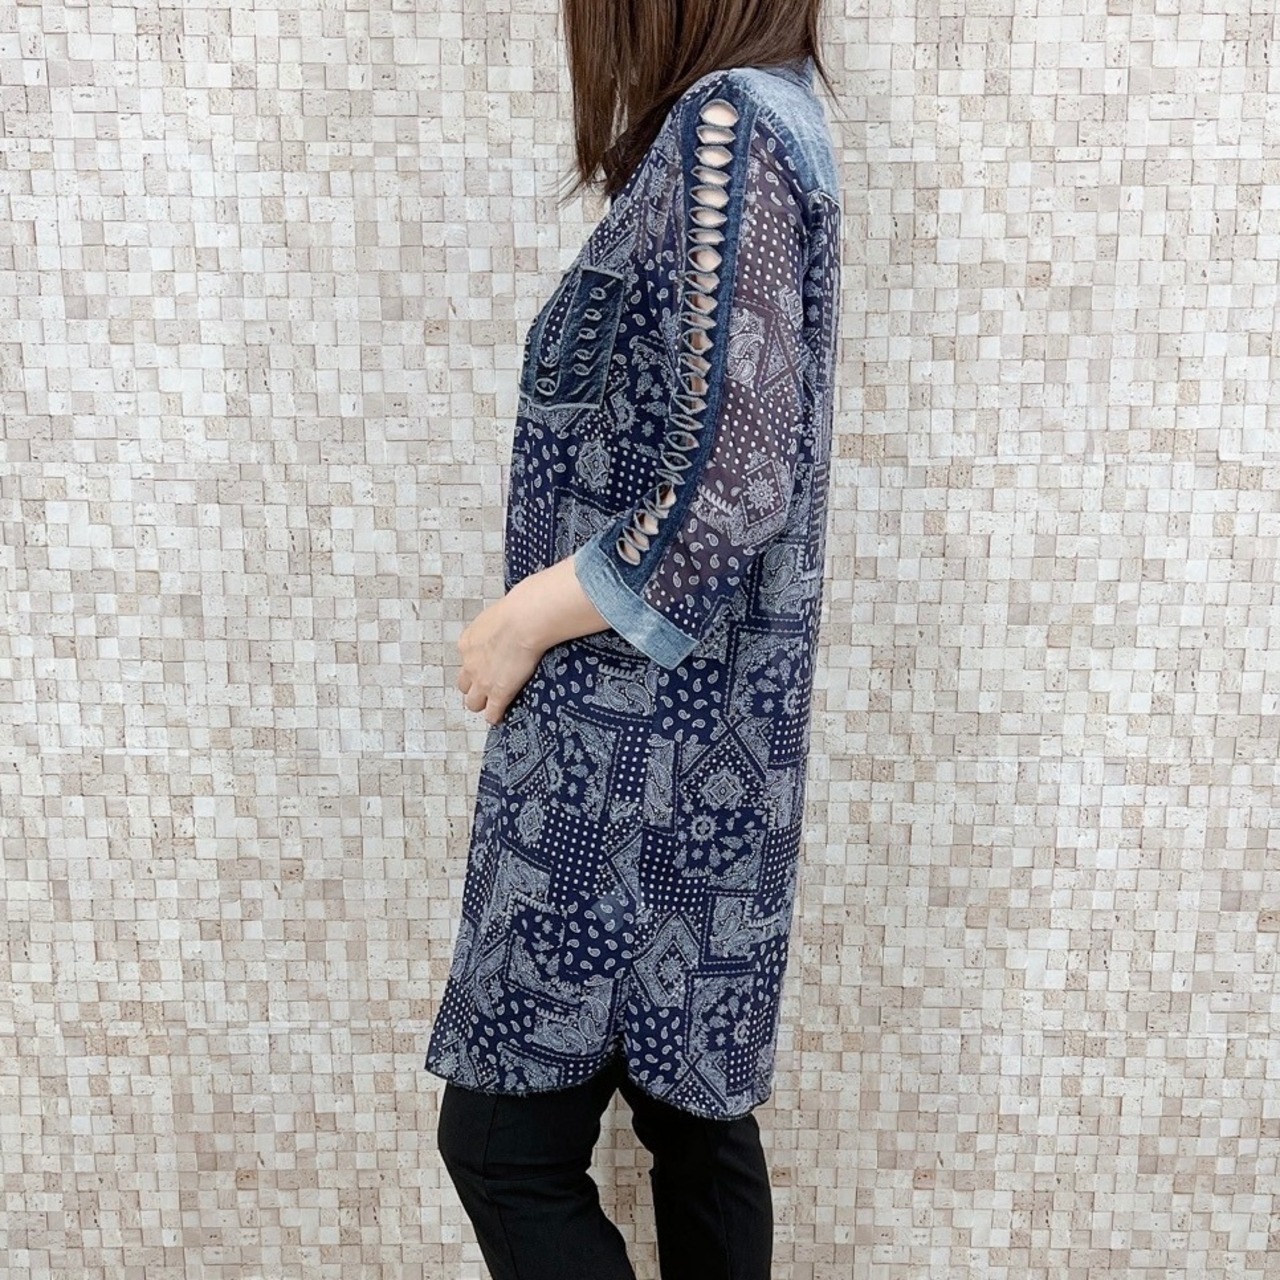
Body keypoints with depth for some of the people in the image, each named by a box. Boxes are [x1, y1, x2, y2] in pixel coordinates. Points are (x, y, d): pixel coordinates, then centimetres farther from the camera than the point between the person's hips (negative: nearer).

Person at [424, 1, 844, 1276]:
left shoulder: (729, 123, -13)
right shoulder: (749, 119, 15)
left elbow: (731, 485, -22)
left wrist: (520, 622, -11)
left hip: (641, 740, -10)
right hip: (684, 733, 10)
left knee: (506, 1139, 1)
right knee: (693, 1110, 17)